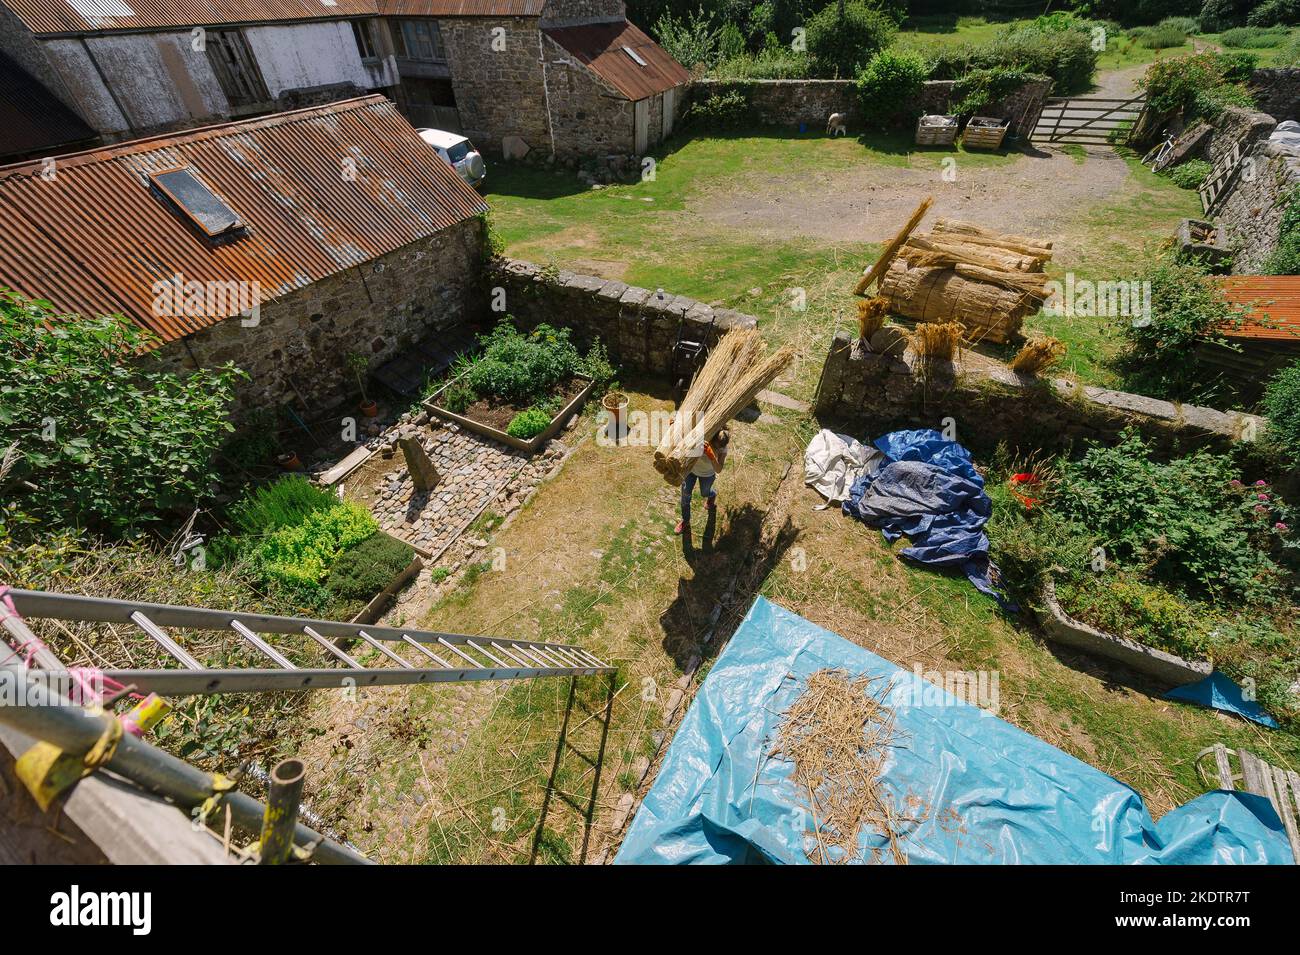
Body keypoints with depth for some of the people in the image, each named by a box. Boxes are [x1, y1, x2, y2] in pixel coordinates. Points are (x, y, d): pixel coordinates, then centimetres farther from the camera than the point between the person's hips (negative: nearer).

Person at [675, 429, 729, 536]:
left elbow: (718, 469, -45)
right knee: (685, 495, 9)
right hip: (690, 468, 0)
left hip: (707, 474, 0)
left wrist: (710, 454, -63)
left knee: (704, 493, 26)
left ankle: (713, 495, 67)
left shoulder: (722, 449, -34)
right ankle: (685, 521, 35)